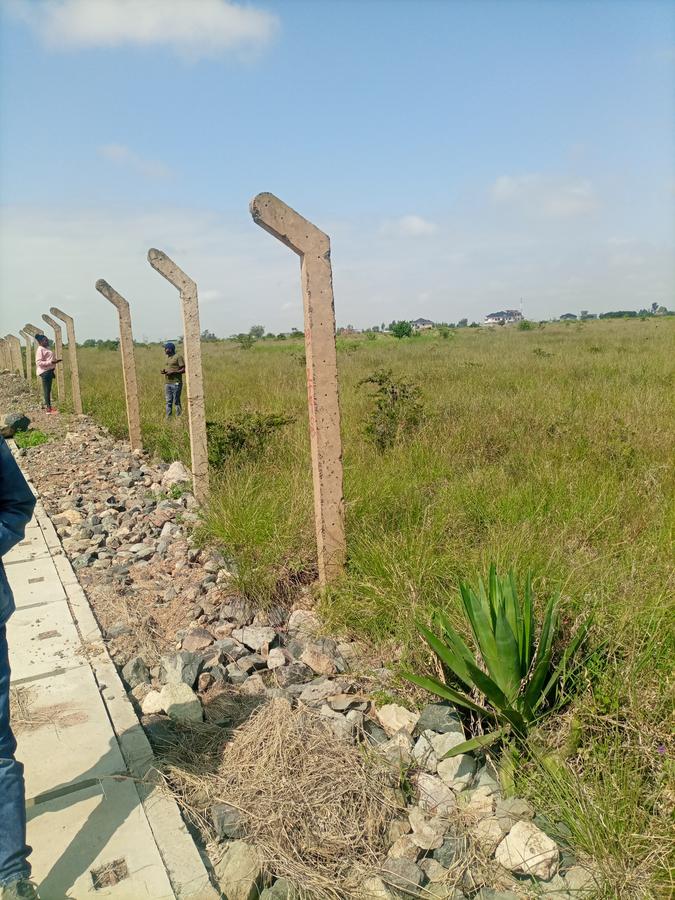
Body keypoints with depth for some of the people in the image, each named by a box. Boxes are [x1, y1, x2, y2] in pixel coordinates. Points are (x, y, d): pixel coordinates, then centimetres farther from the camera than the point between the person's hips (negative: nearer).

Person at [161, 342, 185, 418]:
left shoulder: (178, 357, -6)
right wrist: (164, 371, 6)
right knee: (168, 402, 5)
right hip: (168, 383, 8)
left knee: (176, 402, -6)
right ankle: (168, 418, 7)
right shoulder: (168, 358, 18)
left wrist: (173, 372, -19)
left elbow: (184, 369, -10)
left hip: (176, 383, -8)